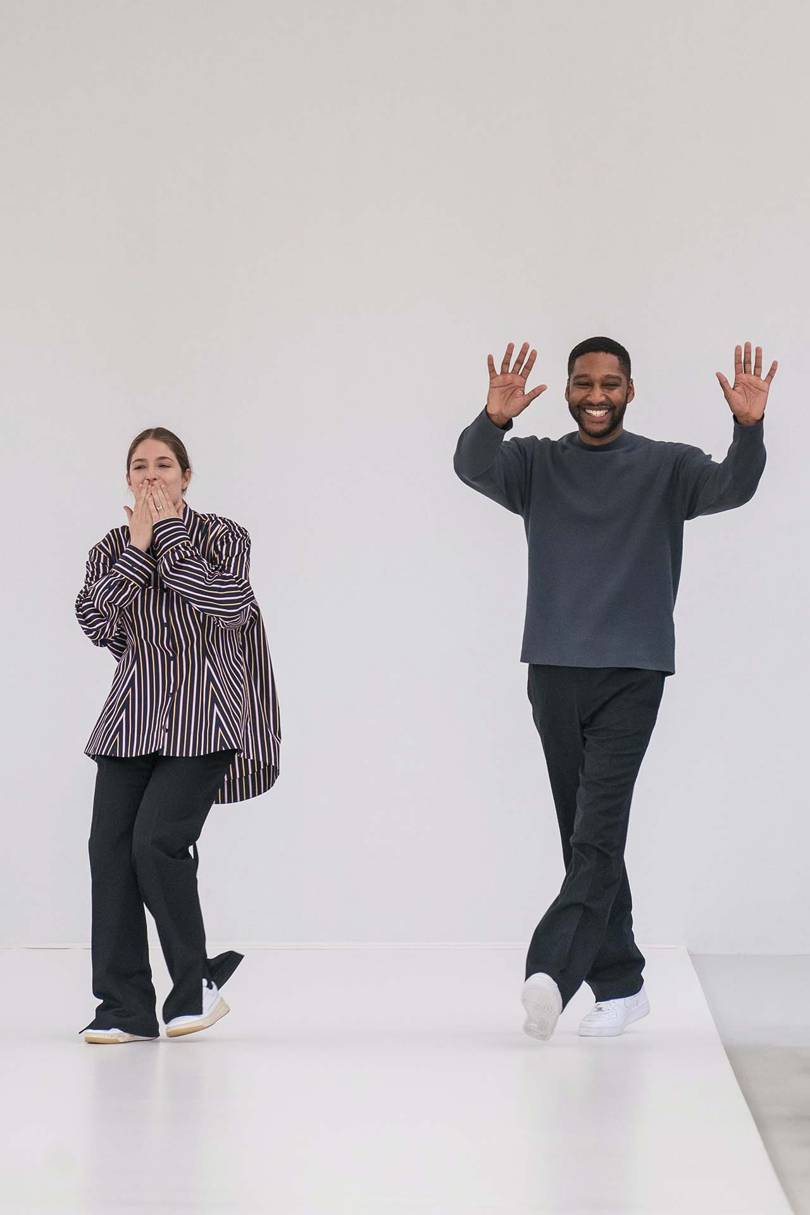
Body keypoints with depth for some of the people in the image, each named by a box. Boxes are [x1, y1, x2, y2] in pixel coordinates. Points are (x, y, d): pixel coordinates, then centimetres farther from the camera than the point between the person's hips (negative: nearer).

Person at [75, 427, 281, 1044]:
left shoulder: (221, 535, 3)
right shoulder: (112, 548, 12)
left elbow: (228, 607, -16)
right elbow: (97, 624, -3)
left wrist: (170, 533, -10)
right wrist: (139, 546, -7)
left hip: (201, 717, -4)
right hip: (131, 717, 4)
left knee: (157, 840, -18)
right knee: (110, 847, -6)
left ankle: (196, 982, 3)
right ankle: (126, 1008, 2)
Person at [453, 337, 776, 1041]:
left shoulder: (666, 468, 4)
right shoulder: (537, 465, 8)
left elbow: (732, 487, -13)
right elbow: (472, 468, -11)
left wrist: (750, 429, -34)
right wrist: (494, 419, -33)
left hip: (632, 674, -3)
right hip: (554, 672, 3)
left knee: (597, 833, -15)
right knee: (586, 836, 7)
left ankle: (552, 971, -24)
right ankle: (621, 984, 14)